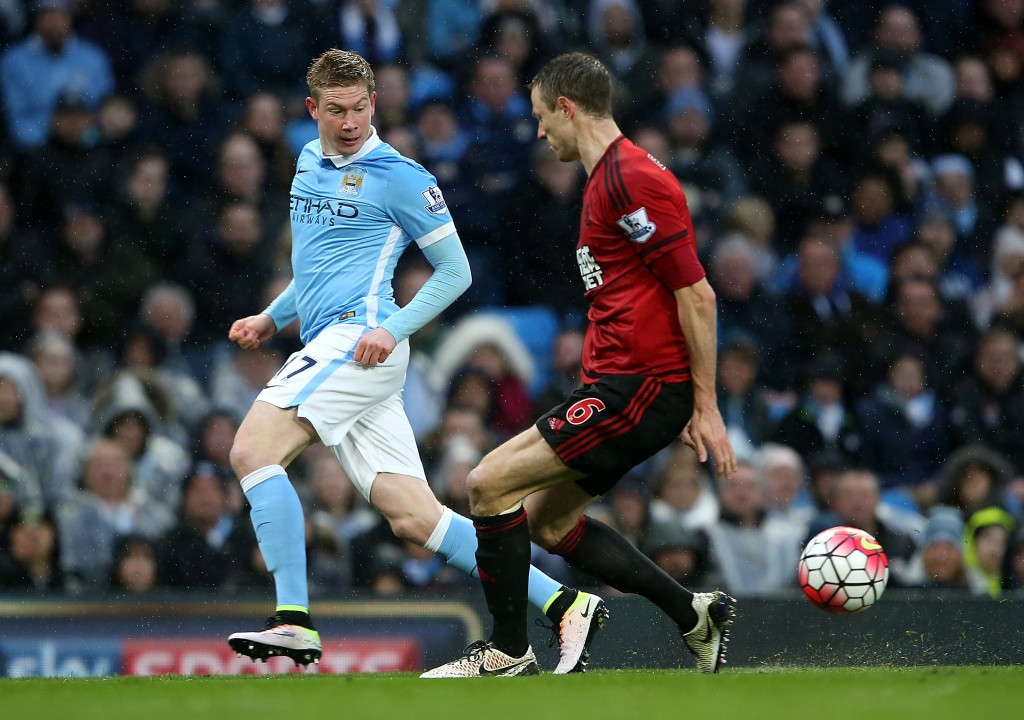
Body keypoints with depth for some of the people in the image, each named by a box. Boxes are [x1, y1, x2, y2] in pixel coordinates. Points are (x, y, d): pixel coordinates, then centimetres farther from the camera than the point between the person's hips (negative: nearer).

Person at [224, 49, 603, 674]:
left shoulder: (399, 178, -4)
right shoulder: (310, 164, 21)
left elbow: (455, 271, -2)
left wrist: (392, 330, -12)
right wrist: (273, 318, 23)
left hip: (360, 337, -8)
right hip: (329, 345, 8)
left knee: (253, 450, -20)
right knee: (415, 518, 0)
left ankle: (294, 620, -23)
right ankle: (564, 605, 0)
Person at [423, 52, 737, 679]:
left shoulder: (631, 179, -16)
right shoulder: (610, 177, 18)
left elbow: (697, 296, -19)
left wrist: (706, 406, -18)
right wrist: (689, 403, 23)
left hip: (638, 387, -11)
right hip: (619, 384, 11)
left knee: (490, 482, -11)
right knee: (549, 519, 16)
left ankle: (509, 653, -2)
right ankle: (693, 614, 17)